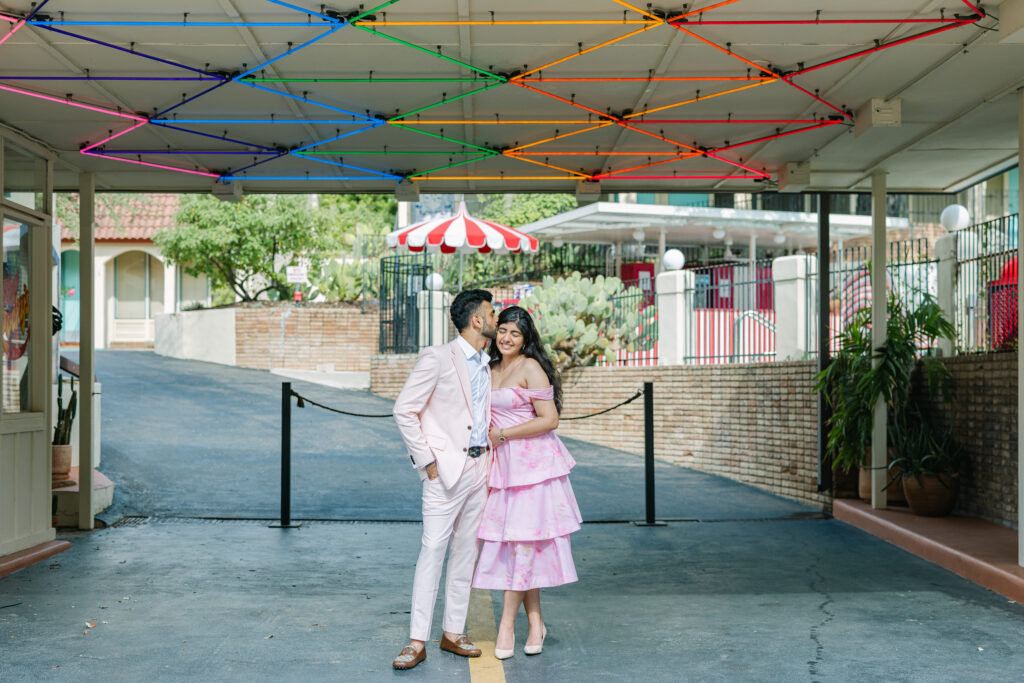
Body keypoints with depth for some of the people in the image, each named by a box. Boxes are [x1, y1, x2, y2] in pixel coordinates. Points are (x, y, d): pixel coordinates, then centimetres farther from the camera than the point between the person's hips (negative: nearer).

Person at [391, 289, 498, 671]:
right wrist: (427, 461, -11)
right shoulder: (437, 358, -7)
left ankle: (453, 634, 17)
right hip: (448, 469, -7)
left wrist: (490, 455, 13)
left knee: (466, 552, 9)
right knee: (433, 549, -8)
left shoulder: (486, 365, 15)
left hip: (479, 467, 7)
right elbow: (404, 410, -9)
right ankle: (417, 642, -4)